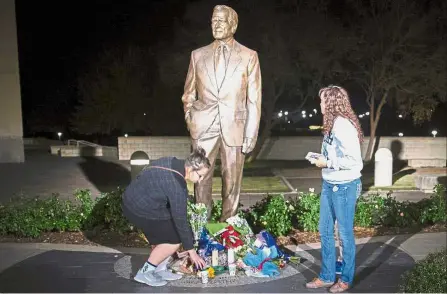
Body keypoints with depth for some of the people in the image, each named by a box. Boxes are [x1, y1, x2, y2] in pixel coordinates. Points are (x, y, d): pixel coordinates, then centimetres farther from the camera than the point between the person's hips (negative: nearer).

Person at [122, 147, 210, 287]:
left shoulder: (174, 163, -3)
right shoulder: (176, 186, -28)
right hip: (140, 209, -9)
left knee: (167, 233, 13)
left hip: (136, 199, 9)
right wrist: (191, 250, -14)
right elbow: (180, 219, -23)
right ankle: (144, 272, 3)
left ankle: (159, 269, 20)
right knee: (175, 238, -4)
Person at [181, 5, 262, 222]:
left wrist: (251, 134, -4)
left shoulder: (249, 56, 4)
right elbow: (188, 94, 16)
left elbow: (254, 99, 1)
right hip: (204, 127, 2)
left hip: (234, 127, -1)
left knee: (232, 180, 4)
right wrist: (190, 119, 3)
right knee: (201, 177, 4)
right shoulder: (198, 55, 10)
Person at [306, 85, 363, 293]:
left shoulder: (345, 126, -20)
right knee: (325, 231, 14)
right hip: (329, 185, 9)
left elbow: (355, 161, -23)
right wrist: (321, 158, 6)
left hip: (344, 186, -9)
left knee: (345, 233, 6)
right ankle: (327, 276, 28)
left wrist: (327, 163, -18)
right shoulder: (332, 124, 7)